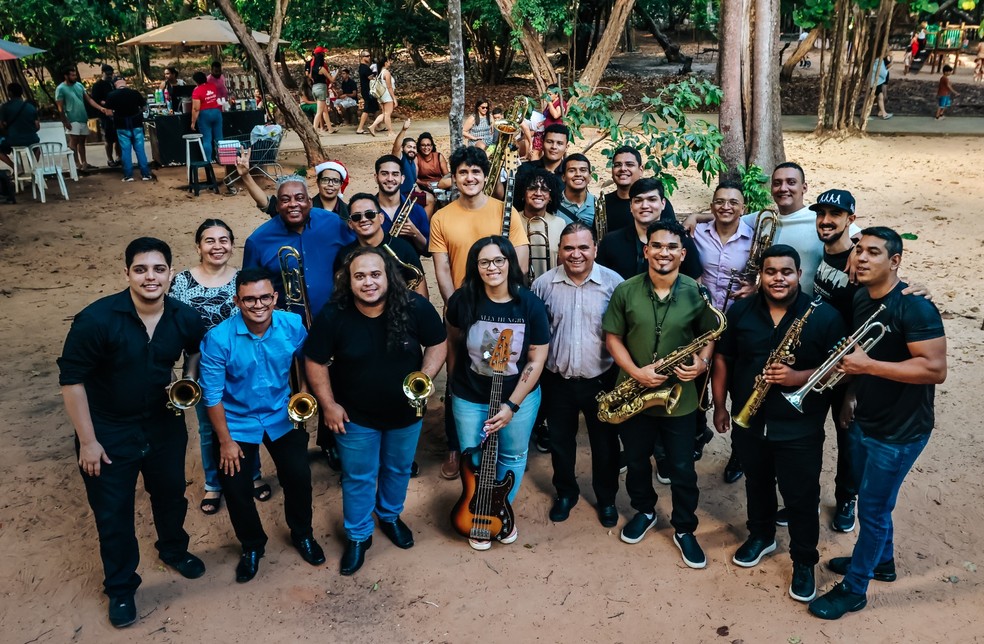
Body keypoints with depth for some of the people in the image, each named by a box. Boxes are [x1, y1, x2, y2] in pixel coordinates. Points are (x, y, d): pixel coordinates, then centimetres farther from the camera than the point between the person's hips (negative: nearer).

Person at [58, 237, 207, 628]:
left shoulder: (185, 318, -13)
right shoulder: (96, 320, -25)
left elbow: (196, 349, 12)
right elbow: (71, 380, -18)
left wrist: (189, 380, -8)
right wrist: (87, 440, -15)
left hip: (164, 424, 4)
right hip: (108, 431, -3)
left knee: (171, 494, 23)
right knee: (113, 513, 11)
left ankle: (174, 549, 53)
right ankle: (120, 588, 34)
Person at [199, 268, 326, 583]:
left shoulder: (293, 324, -17)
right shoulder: (219, 338, -24)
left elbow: (305, 358, 5)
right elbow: (212, 395, -16)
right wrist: (225, 441, -11)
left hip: (283, 417, 2)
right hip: (237, 423, -1)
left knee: (299, 478, 6)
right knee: (236, 488, 5)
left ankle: (302, 534, 36)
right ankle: (252, 546, 33)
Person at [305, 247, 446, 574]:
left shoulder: (415, 307, -22)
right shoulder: (333, 316, -22)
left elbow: (438, 344, -8)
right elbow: (315, 361, -9)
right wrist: (329, 405, -9)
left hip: (406, 412, 2)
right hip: (355, 416, -1)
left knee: (398, 470, 24)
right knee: (358, 478, 15)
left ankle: (390, 517, 53)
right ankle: (357, 536, 39)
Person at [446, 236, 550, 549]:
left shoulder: (530, 304, -17)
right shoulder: (462, 300, -16)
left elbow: (537, 359, -13)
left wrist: (512, 405, -17)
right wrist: (471, 365, 10)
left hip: (520, 396, 0)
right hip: (470, 397, 0)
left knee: (513, 456, 18)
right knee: (473, 461, 12)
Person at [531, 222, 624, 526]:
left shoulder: (614, 282, -10)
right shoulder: (543, 284, -6)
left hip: (602, 380, -1)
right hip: (557, 381, 1)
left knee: (605, 444, 14)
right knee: (560, 442, 17)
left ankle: (606, 498, 36)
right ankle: (565, 492, 41)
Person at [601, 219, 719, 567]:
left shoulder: (696, 293, -8)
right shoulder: (625, 291, -7)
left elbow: (709, 336, 3)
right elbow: (612, 336, -3)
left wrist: (702, 362, -17)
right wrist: (635, 372, -16)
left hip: (679, 397, -1)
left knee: (682, 470, 10)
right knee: (636, 461, 20)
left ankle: (684, 529, 31)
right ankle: (644, 511, 45)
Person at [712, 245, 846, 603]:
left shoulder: (824, 316, -12)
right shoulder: (740, 311, -2)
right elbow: (723, 358, 6)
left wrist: (798, 377, -26)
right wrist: (720, 406, 5)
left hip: (800, 428, -3)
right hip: (748, 422, 4)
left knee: (801, 497, 8)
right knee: (757, 484, 22)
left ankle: (804, 561, 27)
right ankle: (761, 536, 45)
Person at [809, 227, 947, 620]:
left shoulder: (914, 307, -23)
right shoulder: (860, 300, 2)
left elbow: (936, 370, -27)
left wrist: (868, 366, -29)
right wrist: (851, 393, 8)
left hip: (899, 431, -8)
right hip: (863, 421, 8)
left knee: (872, 509, 4)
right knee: (870, 500, 23)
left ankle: (854, 589, 20)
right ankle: (881, 561, 46)